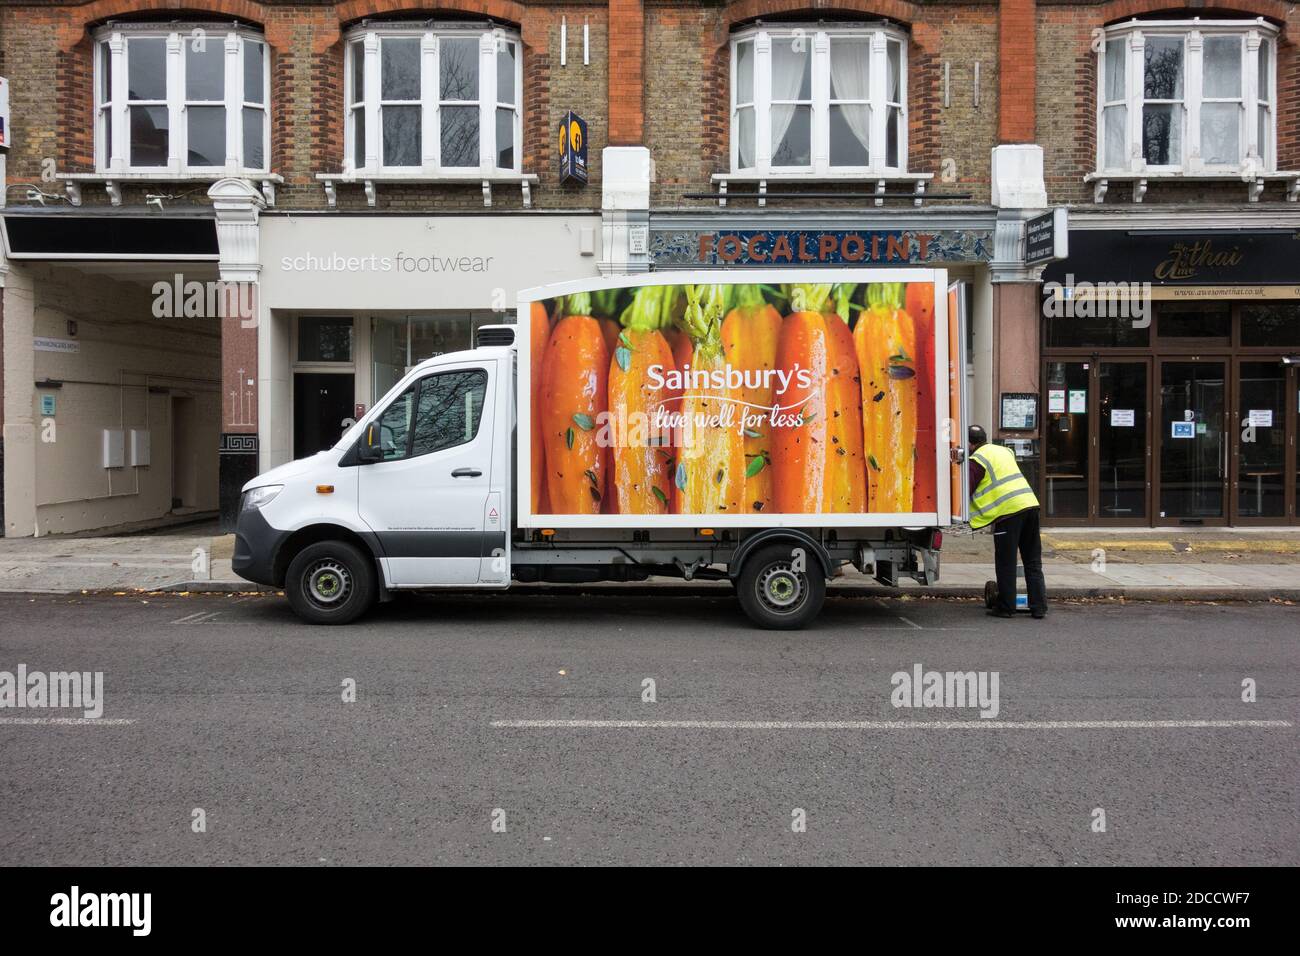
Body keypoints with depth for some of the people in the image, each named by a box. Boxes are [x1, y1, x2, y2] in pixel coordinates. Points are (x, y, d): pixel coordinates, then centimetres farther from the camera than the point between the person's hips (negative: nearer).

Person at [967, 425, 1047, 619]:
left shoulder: (977, 460, -3)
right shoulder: (1004, 450, 21)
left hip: (1008, 510, -7)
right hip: (1030, 504, 7)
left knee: (1005, 563, 3)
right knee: (1033, 562, 11)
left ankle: (1006, 608, 7)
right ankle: (1039, 607, 11)